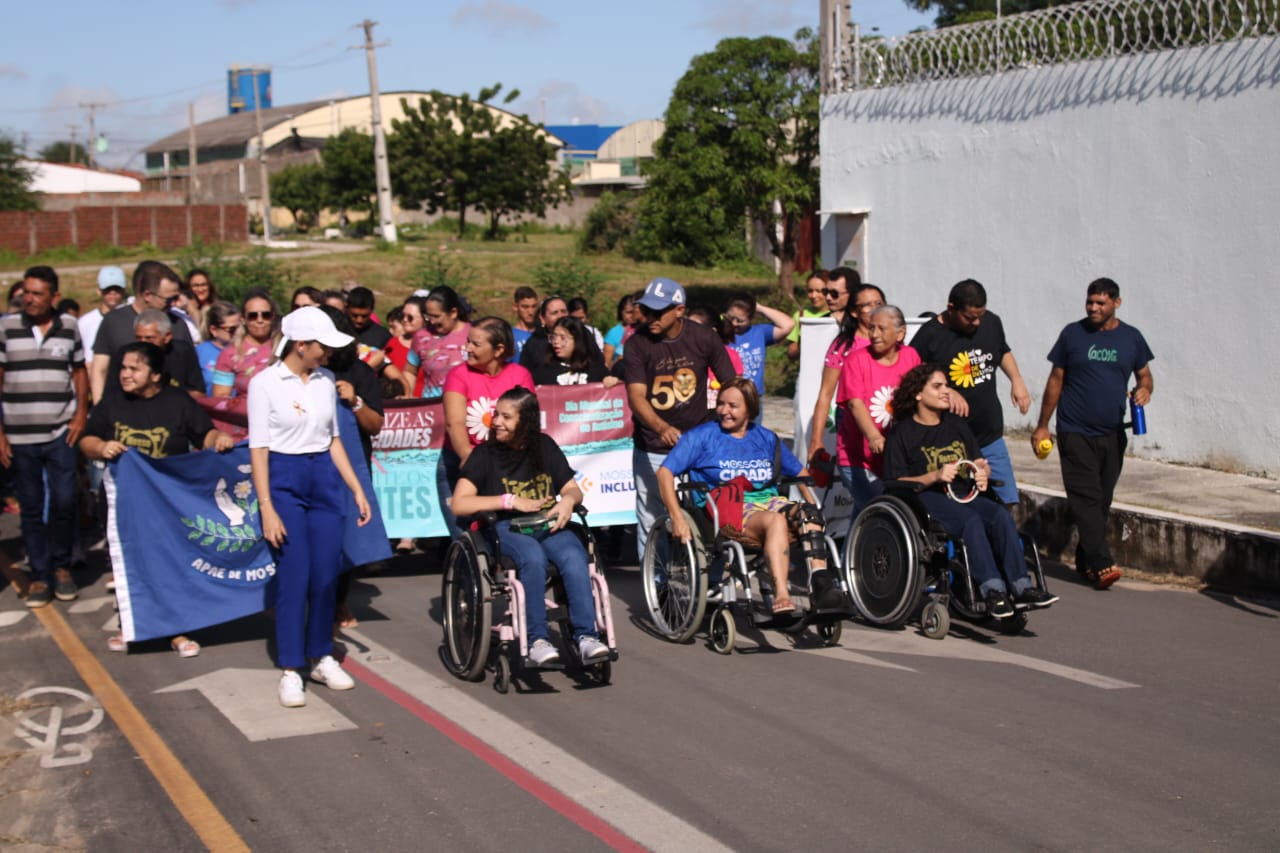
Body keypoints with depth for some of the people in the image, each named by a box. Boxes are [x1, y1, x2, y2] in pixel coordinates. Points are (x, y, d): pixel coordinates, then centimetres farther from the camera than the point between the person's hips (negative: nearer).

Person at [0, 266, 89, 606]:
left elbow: (79, 372, 13)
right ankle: (40, 576, 17)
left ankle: (61, 567, 17)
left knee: (64, 502, -4)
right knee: (31, 509, 7)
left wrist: (81, 413, -1)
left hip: (60, 433, 0)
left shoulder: (69, 327, 3)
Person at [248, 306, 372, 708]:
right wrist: (266, 509, -14)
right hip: (284, 479, -5)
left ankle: (322, 658, 20)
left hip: (324, 479, 5)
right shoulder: (265, 382, -6)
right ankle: (290, 671, 2)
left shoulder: (325, 381, 8)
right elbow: (258, 449, -8)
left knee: (327, 575, 4)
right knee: (293, 577, -6)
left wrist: (357, 490, 12)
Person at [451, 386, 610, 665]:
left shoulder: (545, 447, 13)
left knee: (574, 556, -31)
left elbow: (573, 489, 18)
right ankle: (537, 639, -31)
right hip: (505, 528, -3)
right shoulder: (485, 453, 3)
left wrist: (568, 500, -8)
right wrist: (511, 501, -12)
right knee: (533, 557, -36)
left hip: (548, 525, 3)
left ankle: (586, 636, -33)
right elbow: (459, 504, -6)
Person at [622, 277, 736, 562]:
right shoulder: (637, 344, -10)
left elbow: (732, 385, 0)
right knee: (651, 521, 2)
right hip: (652, 449, 0)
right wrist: (662, 428, -38)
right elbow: (636, 396, -20)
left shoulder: (704, 338, -6)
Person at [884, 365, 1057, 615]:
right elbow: (896, 484, -5)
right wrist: (936, 476, -18)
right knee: (971, 519, -34)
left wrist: (983, 473, -3)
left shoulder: (956, 424, 23)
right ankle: (992, 589, -41)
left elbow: (980, 462, 23)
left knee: (1001, 516, -25)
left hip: (963, 493, 6)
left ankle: (1020, 586, -33)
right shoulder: (902, 433, 3)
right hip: (925, 497, -6)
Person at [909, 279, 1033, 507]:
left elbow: (1004, 351, 25)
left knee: (1004, 503, 6)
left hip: (991, 437, 5)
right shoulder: (929, 336, -14)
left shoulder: (991, 323, 4)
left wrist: (1017, 380, 9)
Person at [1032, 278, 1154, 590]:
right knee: (1086, 497, -12)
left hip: (1112, 434, 3)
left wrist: (1144, 389, -11)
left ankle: (1085, 561, 19)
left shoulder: (1131, 338, 6)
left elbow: (1145, 376, 14)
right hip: (1075, 432, -3)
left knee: (1102, 501, 7)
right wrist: (1042, 426, 5)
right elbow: (1056, 380, 5)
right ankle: (1102, 564, -18)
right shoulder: (1073, 333, 1)